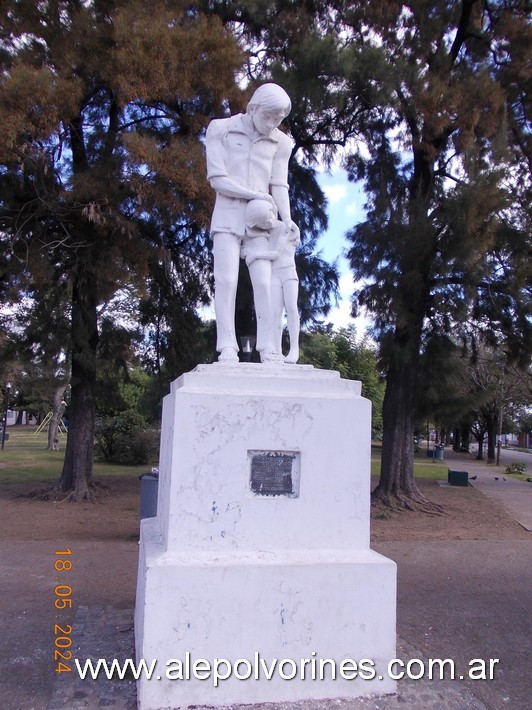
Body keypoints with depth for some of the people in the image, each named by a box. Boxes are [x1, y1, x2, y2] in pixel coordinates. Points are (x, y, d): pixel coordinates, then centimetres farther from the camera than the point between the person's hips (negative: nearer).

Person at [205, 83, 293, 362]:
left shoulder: (281, 143, 6)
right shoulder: (220, 129, -1)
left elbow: (279, 185, 0)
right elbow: (217, 179, -8)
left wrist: (287, 219, -17)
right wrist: (255, 195, -13)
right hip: (228, 216, -2)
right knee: (226, 279, -13)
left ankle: (267, 349, -10)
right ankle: (227, 347, -16)